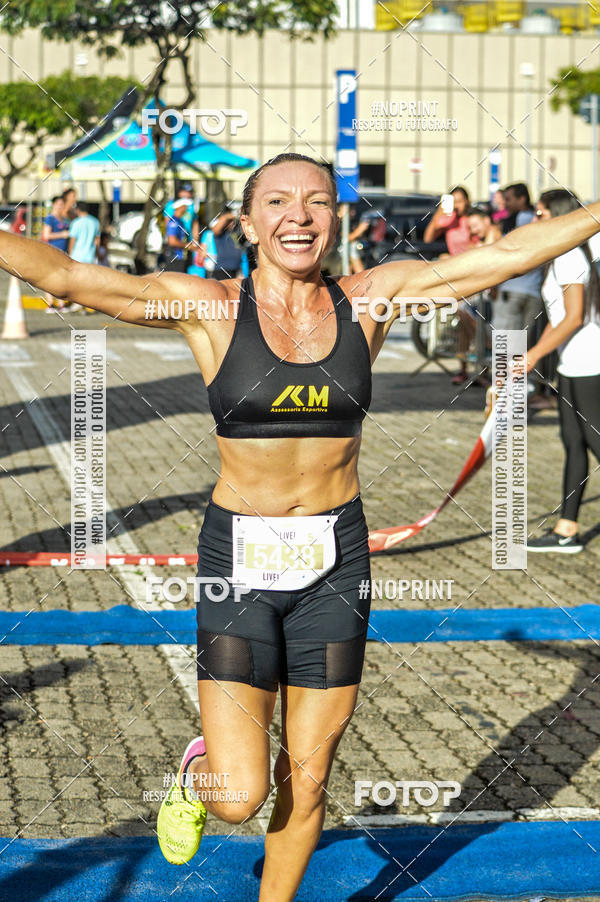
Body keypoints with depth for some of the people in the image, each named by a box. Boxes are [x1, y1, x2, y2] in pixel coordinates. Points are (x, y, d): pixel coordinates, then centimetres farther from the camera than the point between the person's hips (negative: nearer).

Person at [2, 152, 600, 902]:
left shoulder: (373, 299, -1)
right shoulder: (208, 307, -7)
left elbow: (508, 253, -2)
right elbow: (63, 276, -13)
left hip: (335, 562, 2)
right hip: (238, 559, -2)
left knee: (306, 779, 11)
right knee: (241, 797, -5)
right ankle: (199, 770, 32)